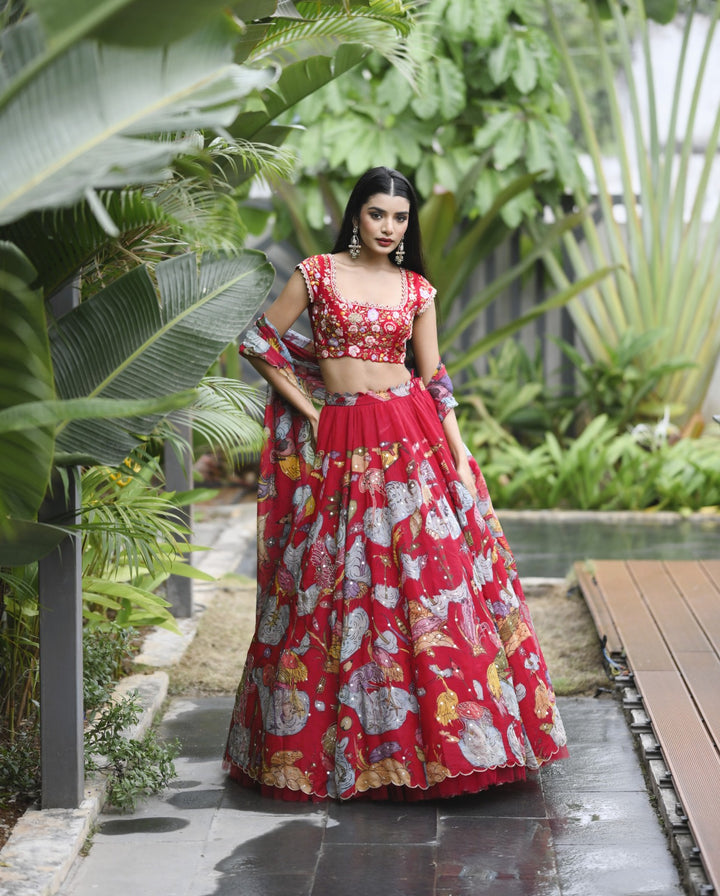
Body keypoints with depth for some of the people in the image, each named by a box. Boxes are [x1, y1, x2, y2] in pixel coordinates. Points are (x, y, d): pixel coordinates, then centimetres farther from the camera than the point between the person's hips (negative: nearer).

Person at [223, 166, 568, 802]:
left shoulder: (418, 290, 10)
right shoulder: (316, 274, 4)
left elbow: (436, 379, 10)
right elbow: (258, 343, 6)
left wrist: (462, 459, 3)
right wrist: (306, 409, 1)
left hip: (410, 438, 1)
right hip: (338, 443, -1)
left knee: (433, 573, -6)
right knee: (343, 586, 2)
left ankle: (448, 732, 2)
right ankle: (334, 741, 14)